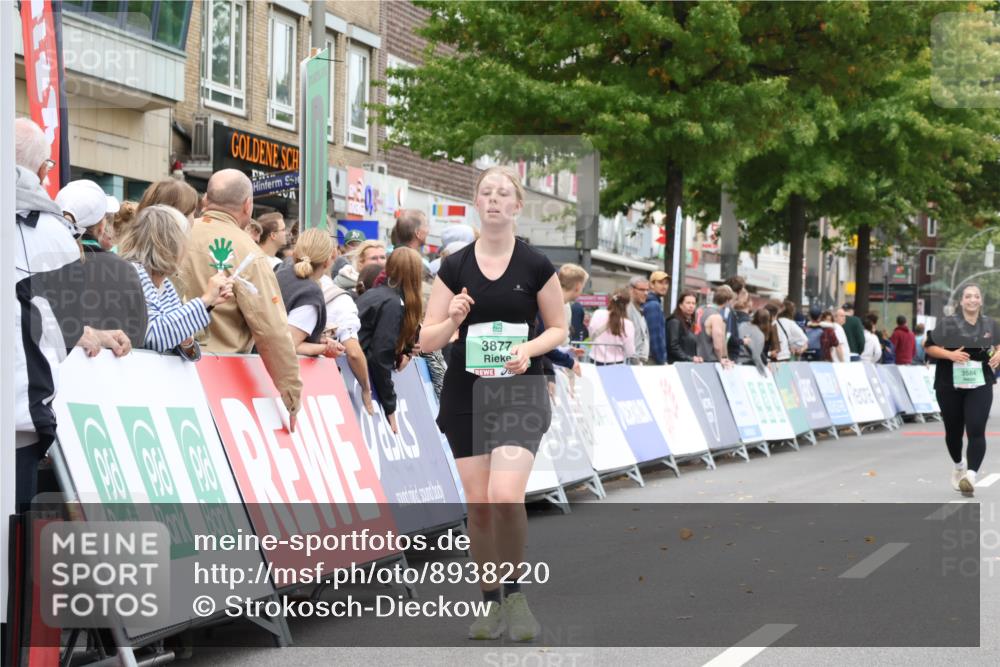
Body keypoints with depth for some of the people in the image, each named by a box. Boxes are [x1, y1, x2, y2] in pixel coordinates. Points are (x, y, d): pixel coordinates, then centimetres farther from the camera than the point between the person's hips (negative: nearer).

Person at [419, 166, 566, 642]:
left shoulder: (536, 266, 0)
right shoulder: (454, 267, 4)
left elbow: (558, 328, 7)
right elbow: (427, 340, 5)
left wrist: (528, 349, -12)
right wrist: (452, 321, -15)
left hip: (520, 390, -2)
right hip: (465, 392, 3)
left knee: (505, 495, -20)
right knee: (478, 505, 3)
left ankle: (515, 593, -1)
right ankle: (492, 603, 18)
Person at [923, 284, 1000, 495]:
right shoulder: (948, 324, -2)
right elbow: (928, 346, -2)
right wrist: (950, 354, -17)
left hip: (979, 386, 0)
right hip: (950, 385, 0)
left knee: (976, 431, -16)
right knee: (954, 430, 13)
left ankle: (970, 476, -21)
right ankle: (959, 465, 40)